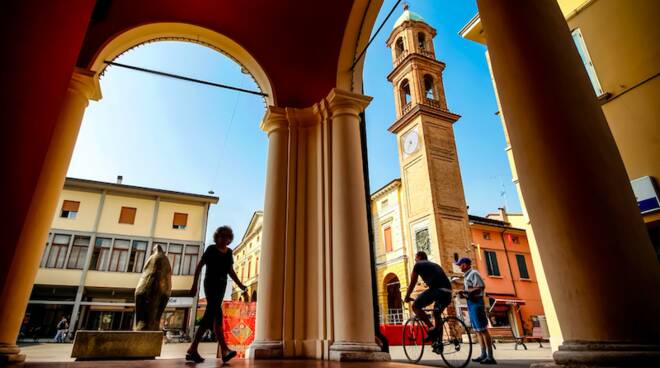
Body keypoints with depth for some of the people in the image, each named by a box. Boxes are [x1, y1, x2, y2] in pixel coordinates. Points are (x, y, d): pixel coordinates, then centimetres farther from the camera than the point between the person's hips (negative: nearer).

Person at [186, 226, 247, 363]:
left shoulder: (229, 252, 14)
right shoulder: (211, 249, -1)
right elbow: (199, 266, -1)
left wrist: (240, 285, 7)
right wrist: (194, 285, -5)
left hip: (221, 285, 6)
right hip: (210, 283, -6)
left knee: (210, 316, 4)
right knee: (217, 313, -18)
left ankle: (192, 349, 13)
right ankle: (224, 350, -26)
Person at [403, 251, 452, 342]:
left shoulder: (418, 265, 17)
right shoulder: (435, 265, 35)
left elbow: (412, 283, 19)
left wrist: (407, 297, 32)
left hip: (436, 289, -7)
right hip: (448, 291, 7)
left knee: (415, 306, 6)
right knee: (437, 312, 25)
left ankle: (431, 328, -6)